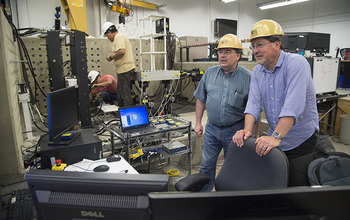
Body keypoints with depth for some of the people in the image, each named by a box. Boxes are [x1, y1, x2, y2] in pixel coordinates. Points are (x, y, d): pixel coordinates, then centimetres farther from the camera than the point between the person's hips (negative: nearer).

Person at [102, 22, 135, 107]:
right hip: (124, 69, 11)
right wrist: (112, 56, 17)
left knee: (125, 93, -7)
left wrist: (111, 57, -13)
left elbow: (121, 51, -26)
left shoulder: (118, 36, -12)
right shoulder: (121, 36, 21)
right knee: (120, 90, 20)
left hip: (125, 69, -11)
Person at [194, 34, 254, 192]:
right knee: (207, 165, 14)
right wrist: (198, 123, 7)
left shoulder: (248, 78, -11)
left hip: (234, 130, -2)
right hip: (212, 128, 3)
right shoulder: (210, 73, 0)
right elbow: (201, 100, 9)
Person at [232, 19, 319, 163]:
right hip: (274, 137, 6)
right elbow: (254, 103, -7)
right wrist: (247, 129, -23)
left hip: (301, 141, -5)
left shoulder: (296, 63, -18)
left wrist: (276, 137, -37)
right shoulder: (257, 72, 3)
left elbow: (293, 106, -30)